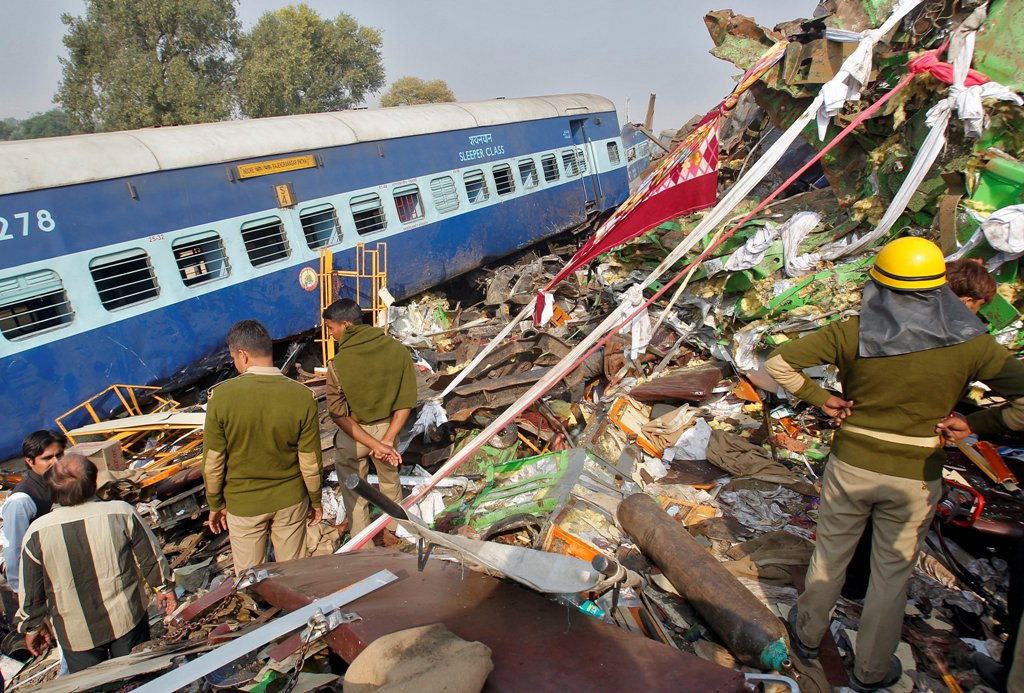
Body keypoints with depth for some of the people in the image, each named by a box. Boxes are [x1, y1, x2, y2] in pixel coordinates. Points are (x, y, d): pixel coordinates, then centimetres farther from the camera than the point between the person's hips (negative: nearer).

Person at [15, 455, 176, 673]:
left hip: (75, 633, 1)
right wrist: (164, 587, 11)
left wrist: (33, 625, 13)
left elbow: (31, 591, -5)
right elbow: (151, 557, -7)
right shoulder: (121, 513, -19)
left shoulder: (37, 532, -17)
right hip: (127, 620, 0)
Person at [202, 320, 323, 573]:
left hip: (242, 504, -1)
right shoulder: (303, 396, -17)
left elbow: (213, 463, -11)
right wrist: (315, 500, 6)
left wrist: (215, 504, 5)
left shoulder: (221, 396, -20)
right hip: (291, 500, 1)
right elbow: (310, 462, -11)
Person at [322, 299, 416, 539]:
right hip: (386, 428, 3)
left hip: (352, 433, -3)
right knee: (390, 482, 27)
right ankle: (394, 530, 46)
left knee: (353, 490, 19)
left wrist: (376, 445, -17)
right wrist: (388, 440, -12)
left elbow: (339, 414, -18)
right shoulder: (397, 349, -14)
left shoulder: (338, 364, -23)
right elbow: (406, 401, -12)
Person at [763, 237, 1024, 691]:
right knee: (892, 573, 19)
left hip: (850, 466, 0)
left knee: (830, 554, 21)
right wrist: (975, 423, -5)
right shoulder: (969, 344, -13)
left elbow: (777, 363, -15)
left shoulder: (852, 334, -15)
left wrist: (820, 399, -5)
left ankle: (808, 635, 43)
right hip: (915, 479, 0)